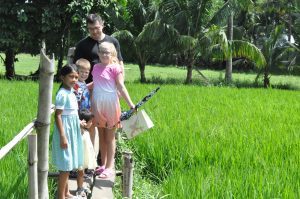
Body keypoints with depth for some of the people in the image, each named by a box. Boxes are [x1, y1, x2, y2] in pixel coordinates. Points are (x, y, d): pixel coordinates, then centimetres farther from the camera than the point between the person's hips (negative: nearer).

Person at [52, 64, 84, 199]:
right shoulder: (62, 94, -18)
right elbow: (58, 115, -21)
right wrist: (63, 136, -23)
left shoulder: (71, 92, 9)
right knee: (65, 165, -5)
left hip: (73, 131, 9)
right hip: (66, 131, -9)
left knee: (68, 165, 16)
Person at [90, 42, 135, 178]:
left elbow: (121, 87, -11)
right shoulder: (96, 67, 8)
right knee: (101, 136, 13)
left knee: (110, 137, 4)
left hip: (110, 105, -5)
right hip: (97, 105, 5)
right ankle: (103, 164, 24)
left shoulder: (114, 68, -8)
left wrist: (130, 104, -16)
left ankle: (109, 167, 10)